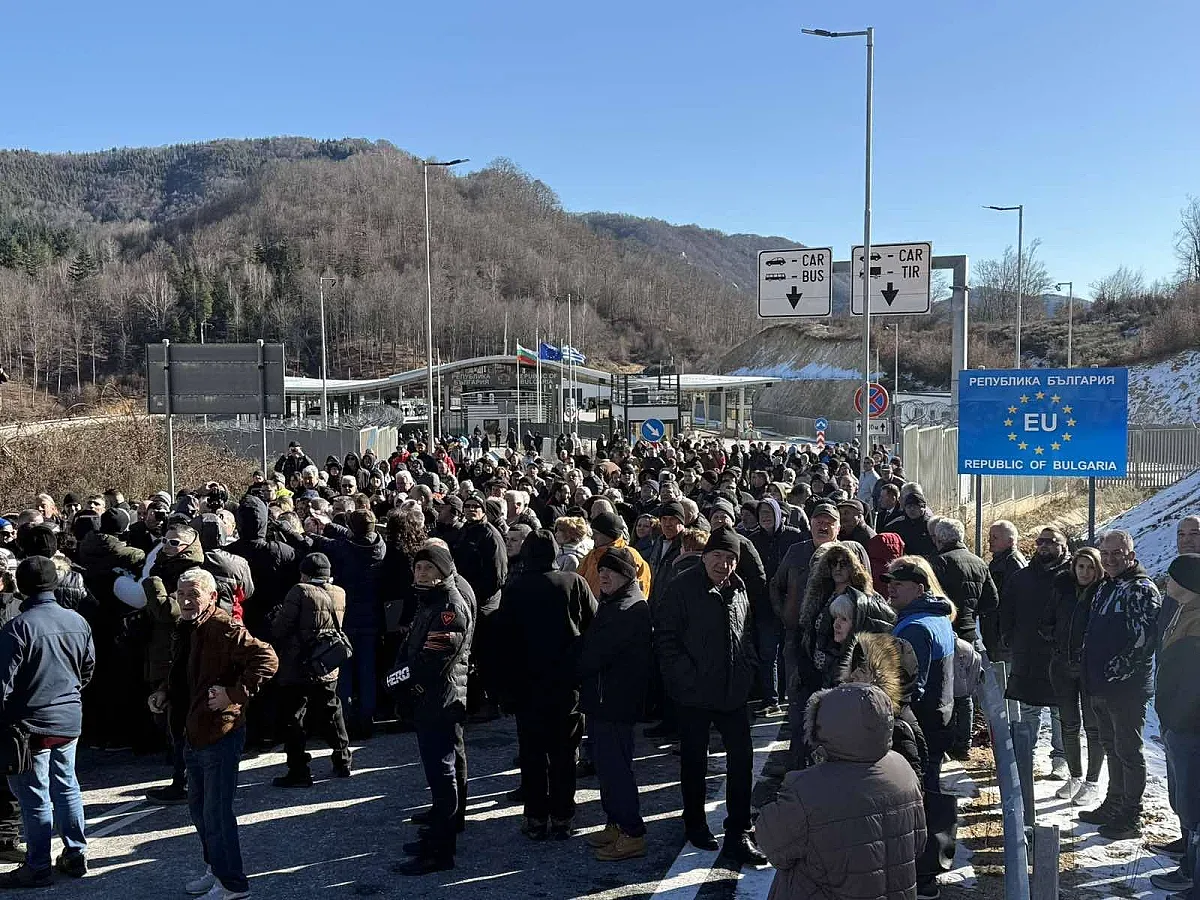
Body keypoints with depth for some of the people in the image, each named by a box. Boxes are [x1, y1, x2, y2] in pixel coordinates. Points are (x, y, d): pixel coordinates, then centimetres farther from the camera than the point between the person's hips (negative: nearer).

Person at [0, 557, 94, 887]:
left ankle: (37, 868, 14)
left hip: (32, 723, -6)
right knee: (66, 785, 18)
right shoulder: (77, 621, 0)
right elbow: (88, 668, 11)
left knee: (34, 797, 4)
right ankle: (76, 855, 26)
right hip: (70, 719, 6)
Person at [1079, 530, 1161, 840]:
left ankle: (1132, 817, 10)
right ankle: (1114, 806, 31)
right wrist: (1090, 671, 15)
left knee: (1128, 751, 1)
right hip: (1100, 687, 9)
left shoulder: (1141, 590, -14)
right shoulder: (1104, 588, 14)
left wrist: (1117, 671, -18)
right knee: (1112, 748, 19)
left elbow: (1143, 639, -21)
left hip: (1127, 689, -9)